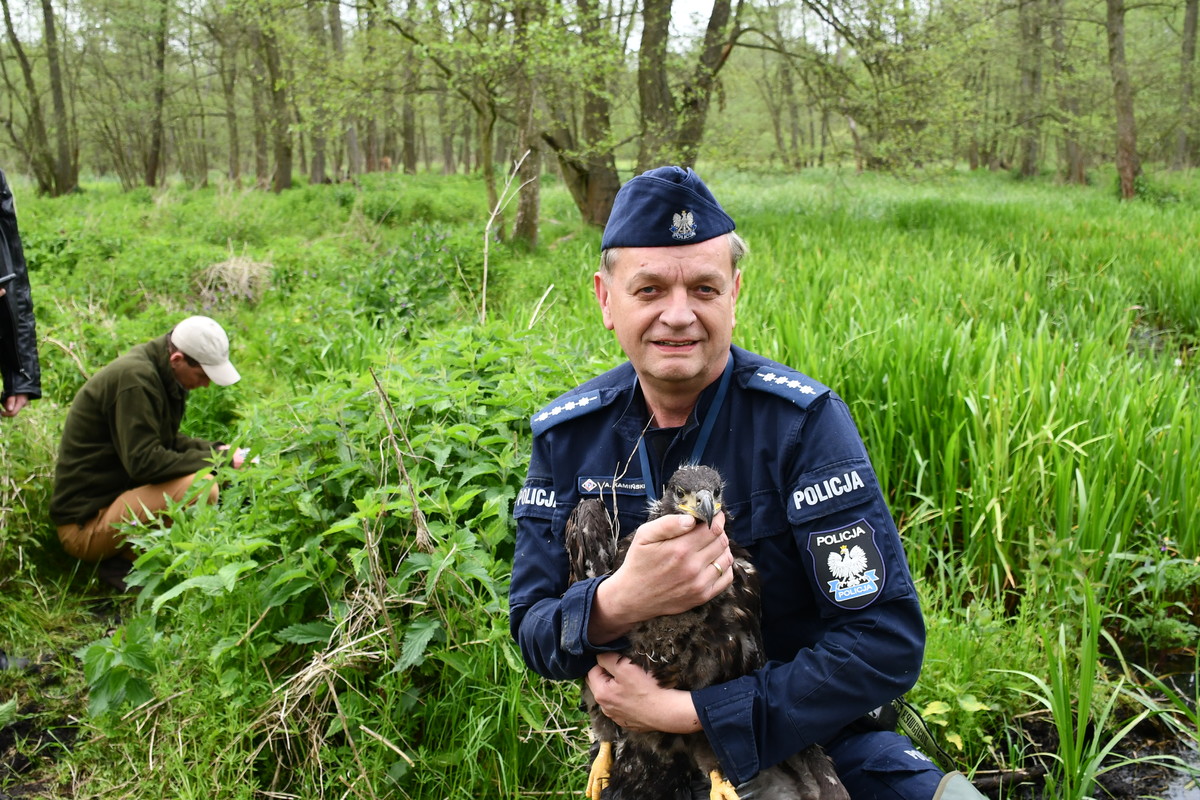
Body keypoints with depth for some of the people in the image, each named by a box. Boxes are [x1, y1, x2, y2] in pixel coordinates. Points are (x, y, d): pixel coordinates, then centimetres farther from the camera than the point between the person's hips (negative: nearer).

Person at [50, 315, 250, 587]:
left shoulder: (160, 375, 8)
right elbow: (143, 462, -26)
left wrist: (214, 450, 4)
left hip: (113, 497, 10)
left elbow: (165, 442, 20)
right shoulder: (135, 379, -21)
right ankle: (125, 562, -8)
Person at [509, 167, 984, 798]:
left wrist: (686, 710, -23)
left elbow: (887, 641, -20)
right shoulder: (566, 435, -5)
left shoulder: (802, 420, -16)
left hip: (808, 730, -4)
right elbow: (531, 629, -4)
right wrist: (619, 601, -26)